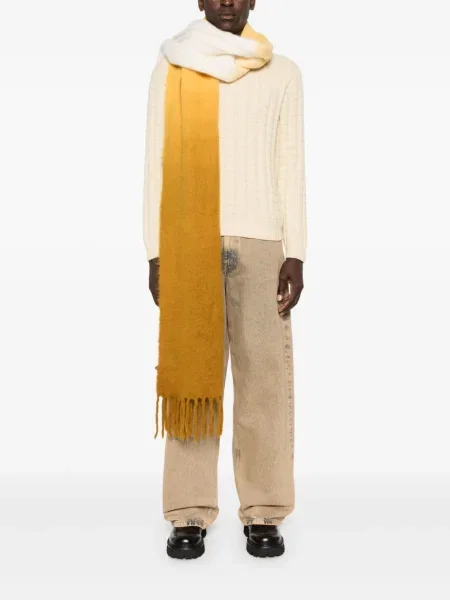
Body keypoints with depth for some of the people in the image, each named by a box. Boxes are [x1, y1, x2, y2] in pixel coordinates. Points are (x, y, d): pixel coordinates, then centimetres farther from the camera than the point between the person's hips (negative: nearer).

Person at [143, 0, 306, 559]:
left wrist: (295, 255, -1)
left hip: (260, 243, 1)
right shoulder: (170, 69, 11)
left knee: (264, 376, -2)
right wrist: (155, 253, 0)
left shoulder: (282, 73, 12)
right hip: (188, 245, 0)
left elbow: (291, 168, 8)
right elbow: (156, 165, 7)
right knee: (190, 375, -1)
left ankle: (263, 513, 9)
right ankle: (189, 516, 7)